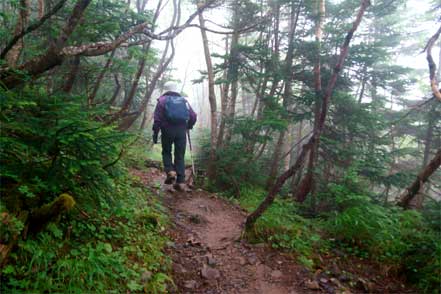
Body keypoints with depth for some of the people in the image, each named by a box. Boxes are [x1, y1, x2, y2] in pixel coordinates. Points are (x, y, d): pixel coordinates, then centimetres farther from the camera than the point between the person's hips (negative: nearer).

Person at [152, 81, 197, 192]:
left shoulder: (162, 100, 6)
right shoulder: (183, 100, 14)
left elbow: (157, 118, -3)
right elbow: (193, 116, 9)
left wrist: (155, 133, -1)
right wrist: (188, 127, 23)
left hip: (168, 130, -2)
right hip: (181, 131, 2)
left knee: (166, 152, 18)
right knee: (180, 156, 6)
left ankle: (170, 171, -3)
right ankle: (181, 182, 1)